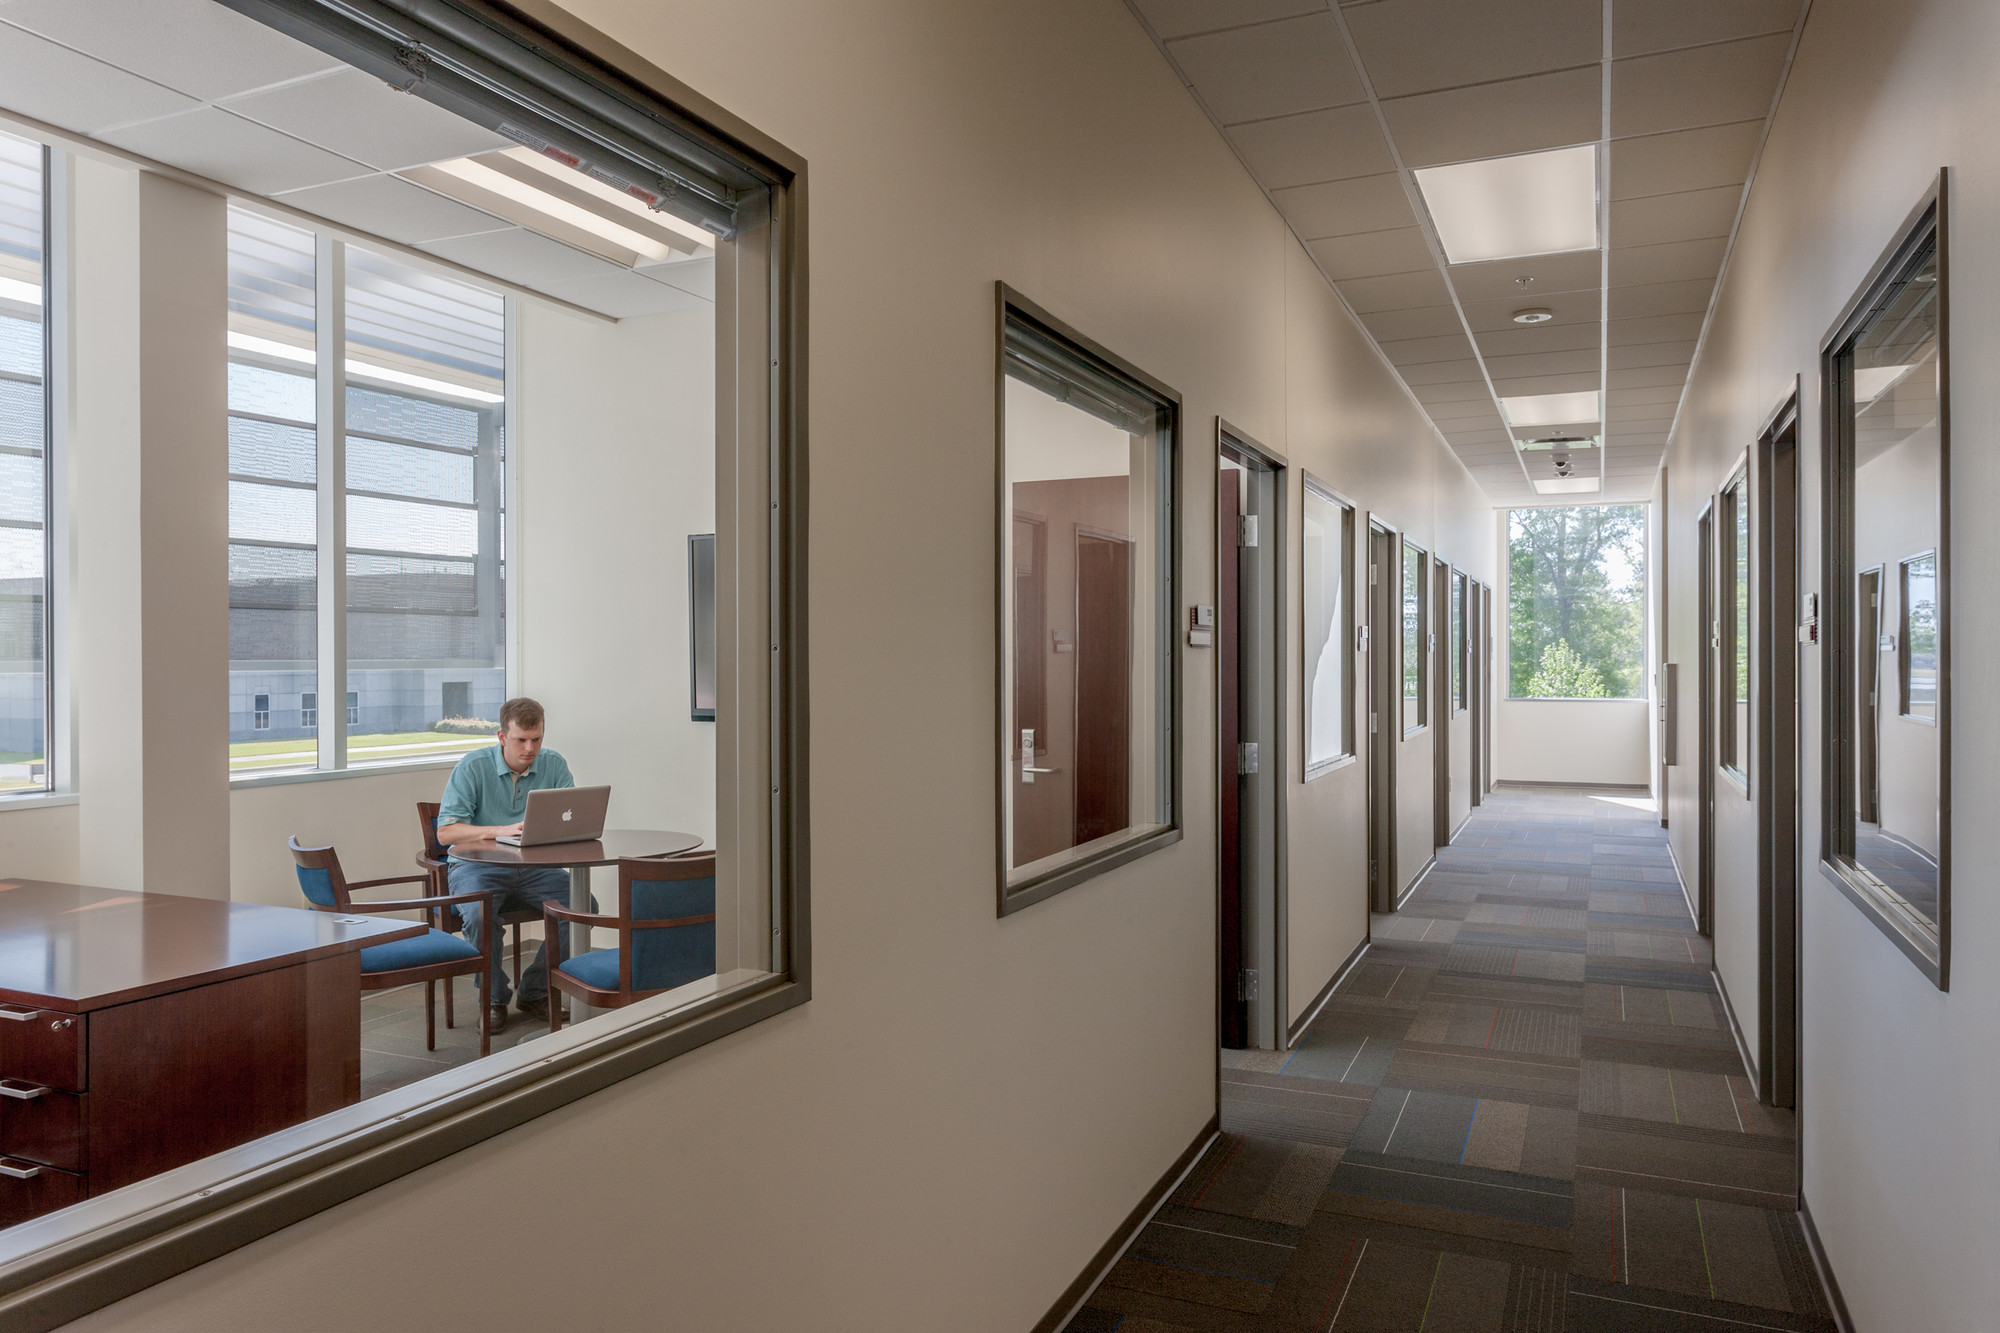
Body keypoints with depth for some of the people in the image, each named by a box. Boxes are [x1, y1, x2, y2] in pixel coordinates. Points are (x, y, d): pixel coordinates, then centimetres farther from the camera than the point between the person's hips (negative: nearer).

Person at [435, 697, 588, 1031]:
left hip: (534, 868, 3)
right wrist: (500, 831, -27)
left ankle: (534, 992, -3)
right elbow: (445, 832, -12)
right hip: (478, 866, -3)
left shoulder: (553, 765, 1)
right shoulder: (473, 767, -7)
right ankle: (494, 999, -9)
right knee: (479, 914, -34)